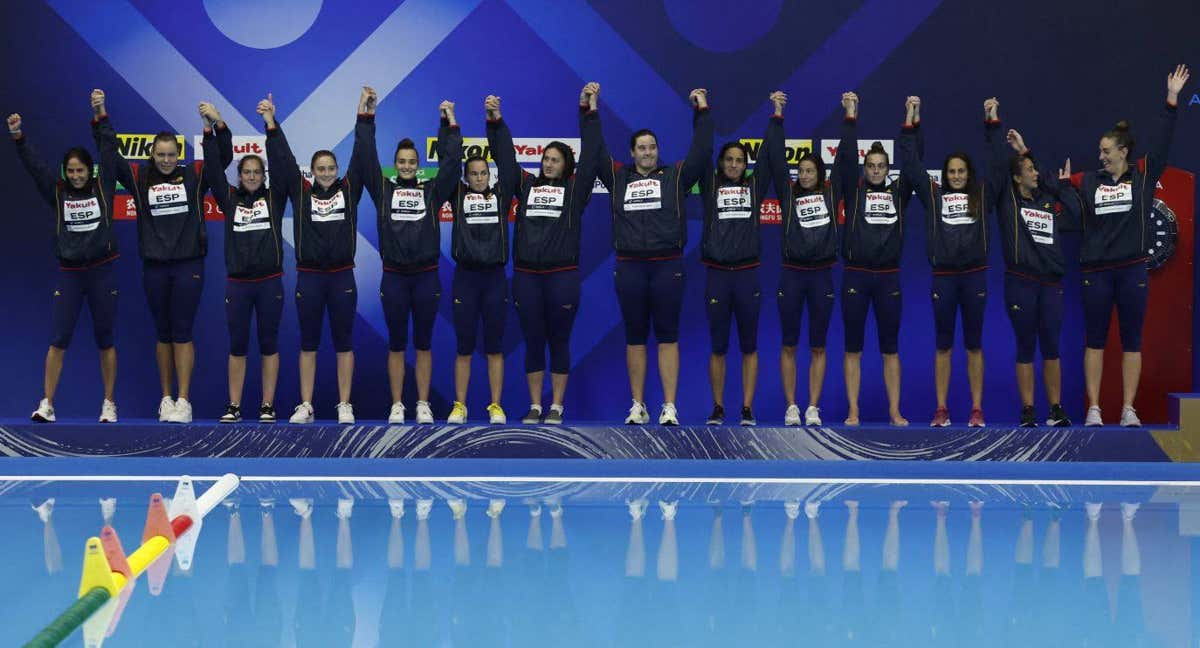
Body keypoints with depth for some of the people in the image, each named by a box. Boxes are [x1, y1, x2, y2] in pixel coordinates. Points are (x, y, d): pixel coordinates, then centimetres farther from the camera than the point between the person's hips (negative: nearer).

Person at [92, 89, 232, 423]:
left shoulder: (194, 175, 2)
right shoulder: (139, 177, 5)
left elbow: (224, 156, -5)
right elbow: (109, 156, 4)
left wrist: (219, 125, -19)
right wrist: (101, 117, -2)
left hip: (188, 265, -2)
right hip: (154, 267, 2)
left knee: (182, 333, -2)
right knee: (163, 333, 10)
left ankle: (183, 401, -1)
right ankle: (166, 398, 17)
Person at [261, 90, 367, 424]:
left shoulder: (349, 190, 5)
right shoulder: (300, 191, 5)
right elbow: (283, 159, 1)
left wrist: (363, 115, -5)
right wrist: (271, 123, -6)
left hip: (342, 277, 0)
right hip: (309, 276, 0)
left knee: (343, 342, 5)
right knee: (308, 342, 7)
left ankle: (344, 406, 10)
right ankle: (305, 406, 13)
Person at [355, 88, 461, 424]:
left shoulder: (432, 191, 7)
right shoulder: (383, 189, 6)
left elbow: (451, 163, 1)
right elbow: (366, 158, 1)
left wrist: (450, 125, -2)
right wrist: (367, 118, -3)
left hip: (426, 276, 0)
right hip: (394, 277, 0)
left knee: (423, 343, 6)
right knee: (396, 344, 6)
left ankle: (423, 405, 11)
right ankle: (397, 406, 11)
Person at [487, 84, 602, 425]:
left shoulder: (574, 189, 5)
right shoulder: (526, 185, 12)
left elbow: (590, 154, -1)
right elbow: (505, 156, 12)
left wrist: (588, 110, -5)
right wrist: (495, 122, 4)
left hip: (562, 275, -3)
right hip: (526, 276, 3)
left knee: (559, 342, 3)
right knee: (533, 342, 8)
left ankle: (556, 407, 9)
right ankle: (535, 406, 14)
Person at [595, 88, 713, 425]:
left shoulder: (675, 176, 8)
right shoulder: (619, 177, 12)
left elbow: (701, 152, 4)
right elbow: (596, 152, 12)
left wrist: (703, 111, 5)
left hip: (667, 265, -2)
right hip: (629, 267, 2)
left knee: (667, 336, 1)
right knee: (635, 337, 6)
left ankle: (669, 407, 1)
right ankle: (638, 407, 12)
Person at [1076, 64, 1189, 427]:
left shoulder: (1144, 178, 3)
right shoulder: (1089, 182, 8)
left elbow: (1161, 144, -4)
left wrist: (1172, 100, -10)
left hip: (1132, 270, -1)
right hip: (1096, 272, 1)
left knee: (1131, 342, 3)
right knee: (1095, 341, 3)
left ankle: (1128, 410, 6)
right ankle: (1093, 409, 6)